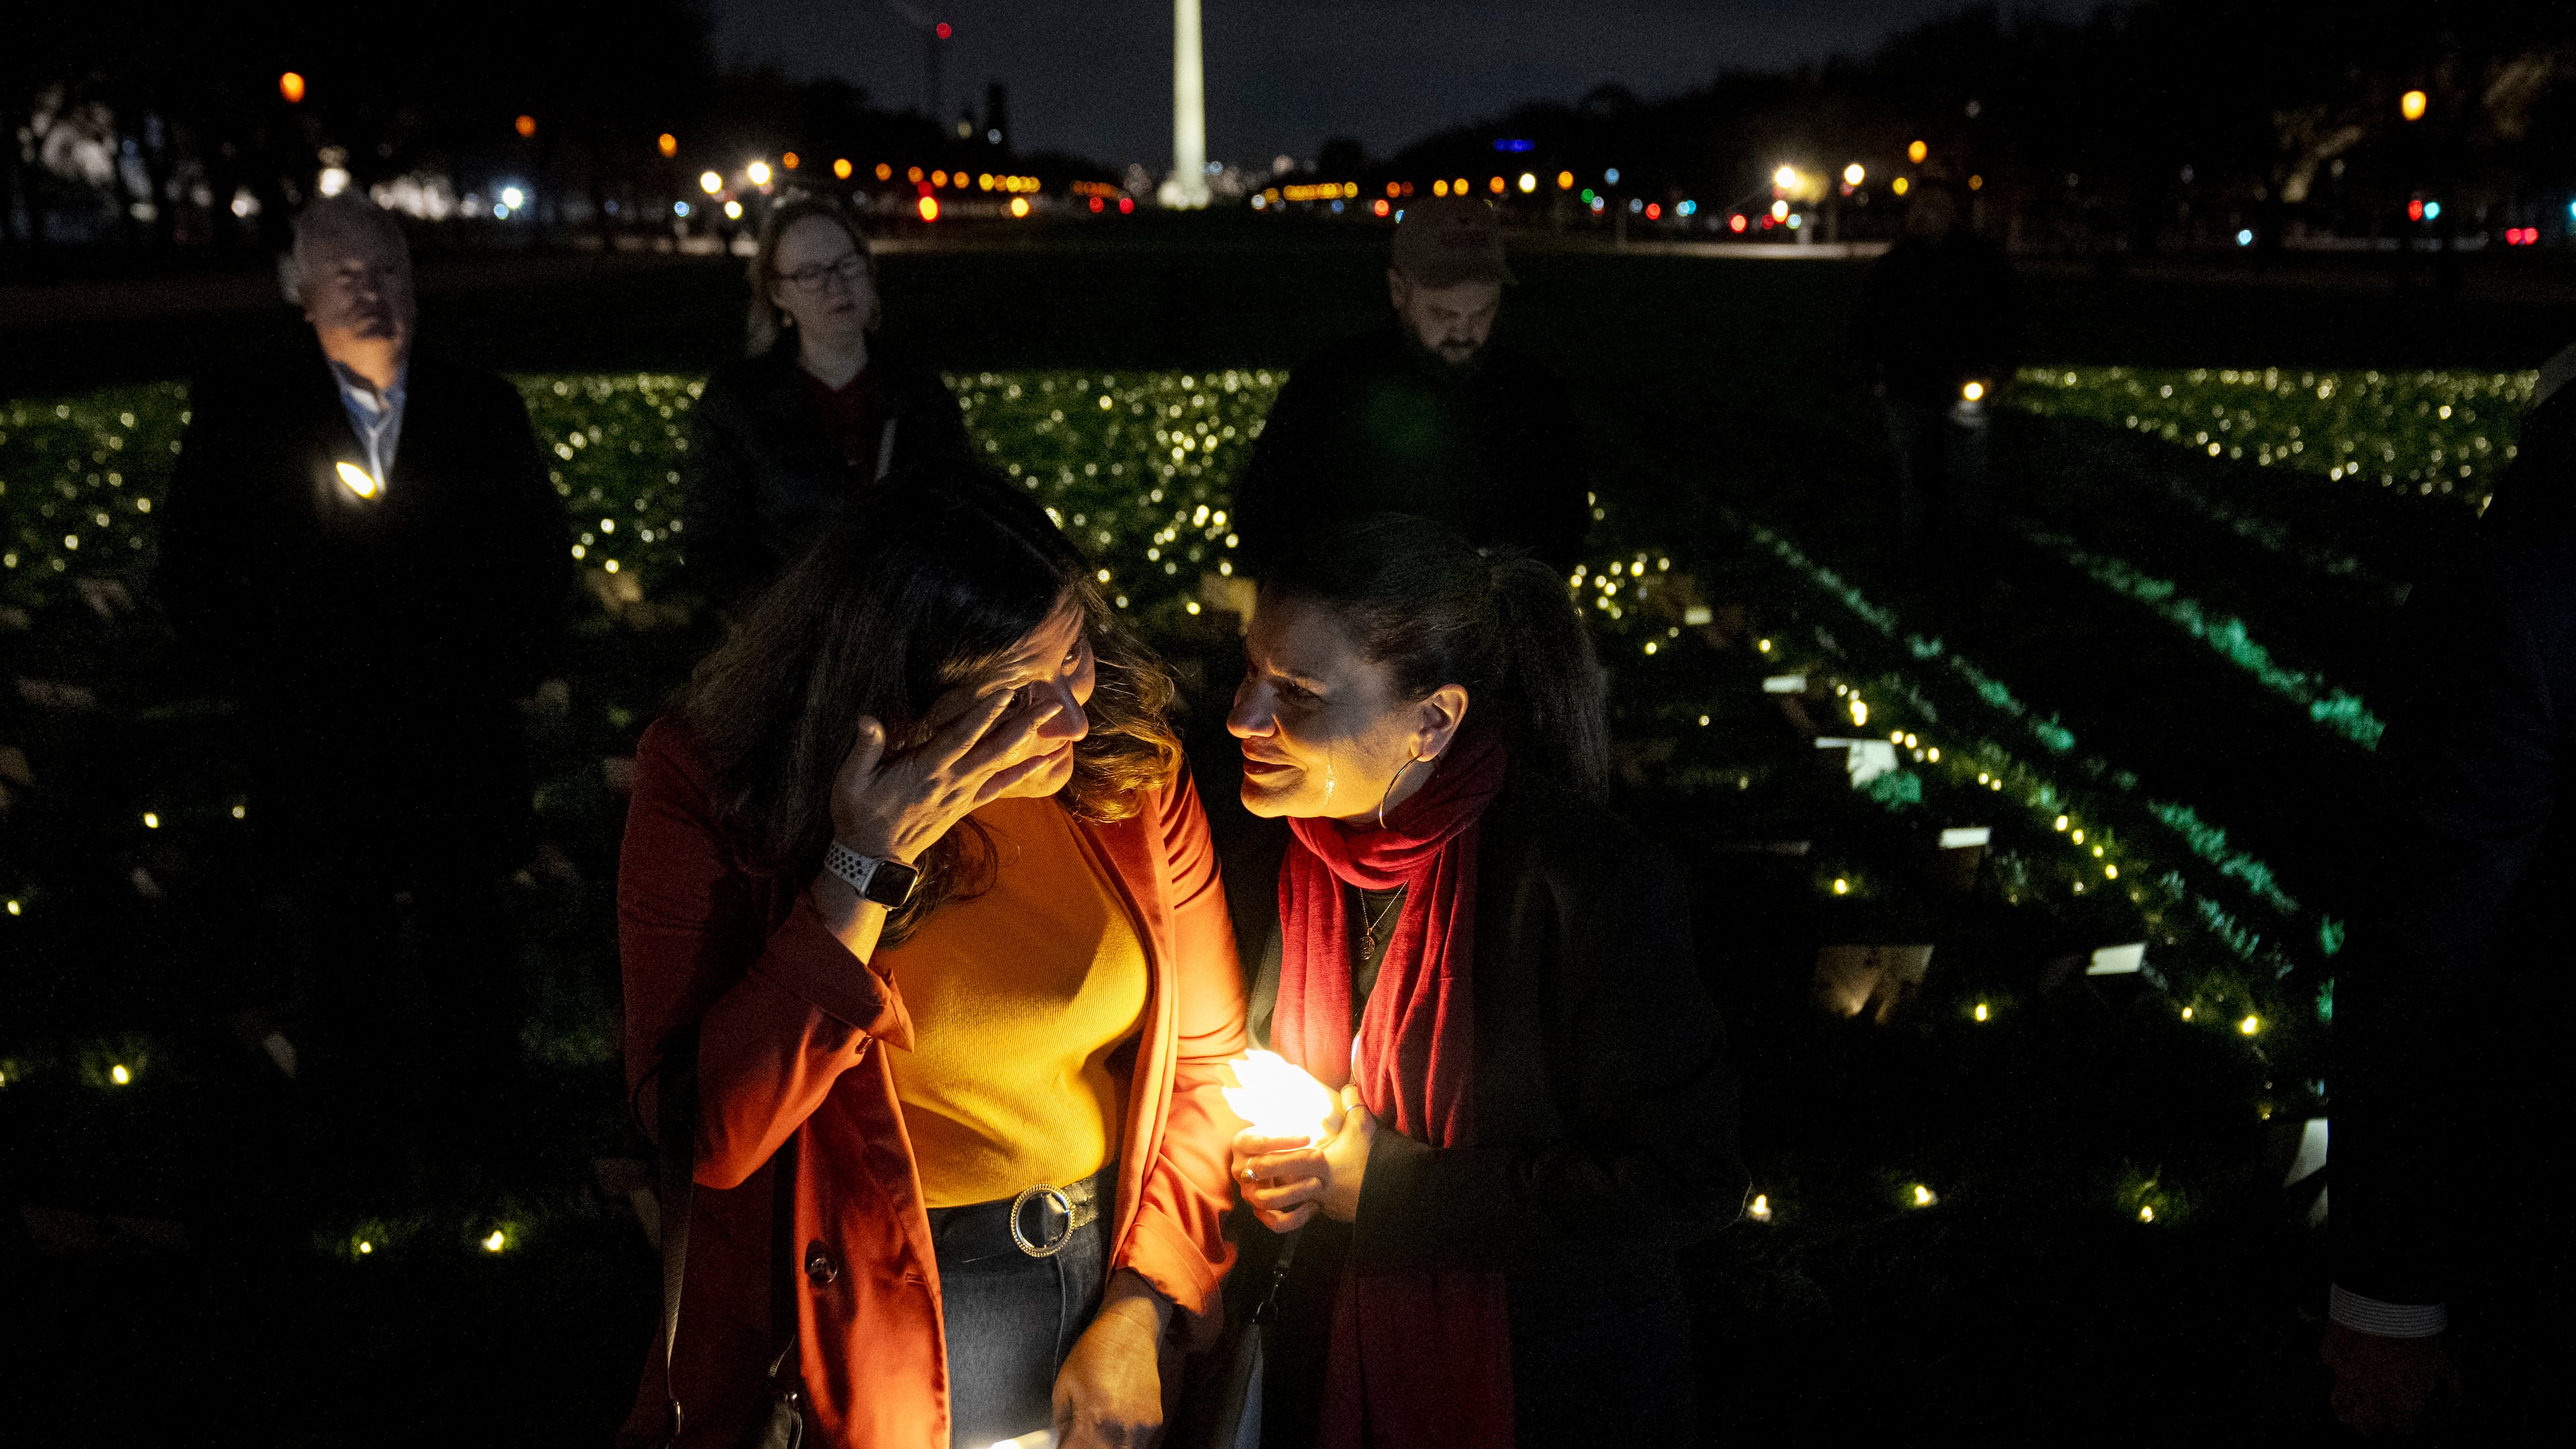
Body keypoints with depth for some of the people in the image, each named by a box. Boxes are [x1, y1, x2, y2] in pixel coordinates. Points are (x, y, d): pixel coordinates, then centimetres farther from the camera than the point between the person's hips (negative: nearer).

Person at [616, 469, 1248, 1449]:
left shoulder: (1129, 759, -10)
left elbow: (1207, 1054, -2)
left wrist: (1137, 1315, -9)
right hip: (873, 1318, -2)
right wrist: (864, 871, -31)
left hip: (1122, 1266, 3)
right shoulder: (712, 791, -17)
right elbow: (706, 1137, -25)